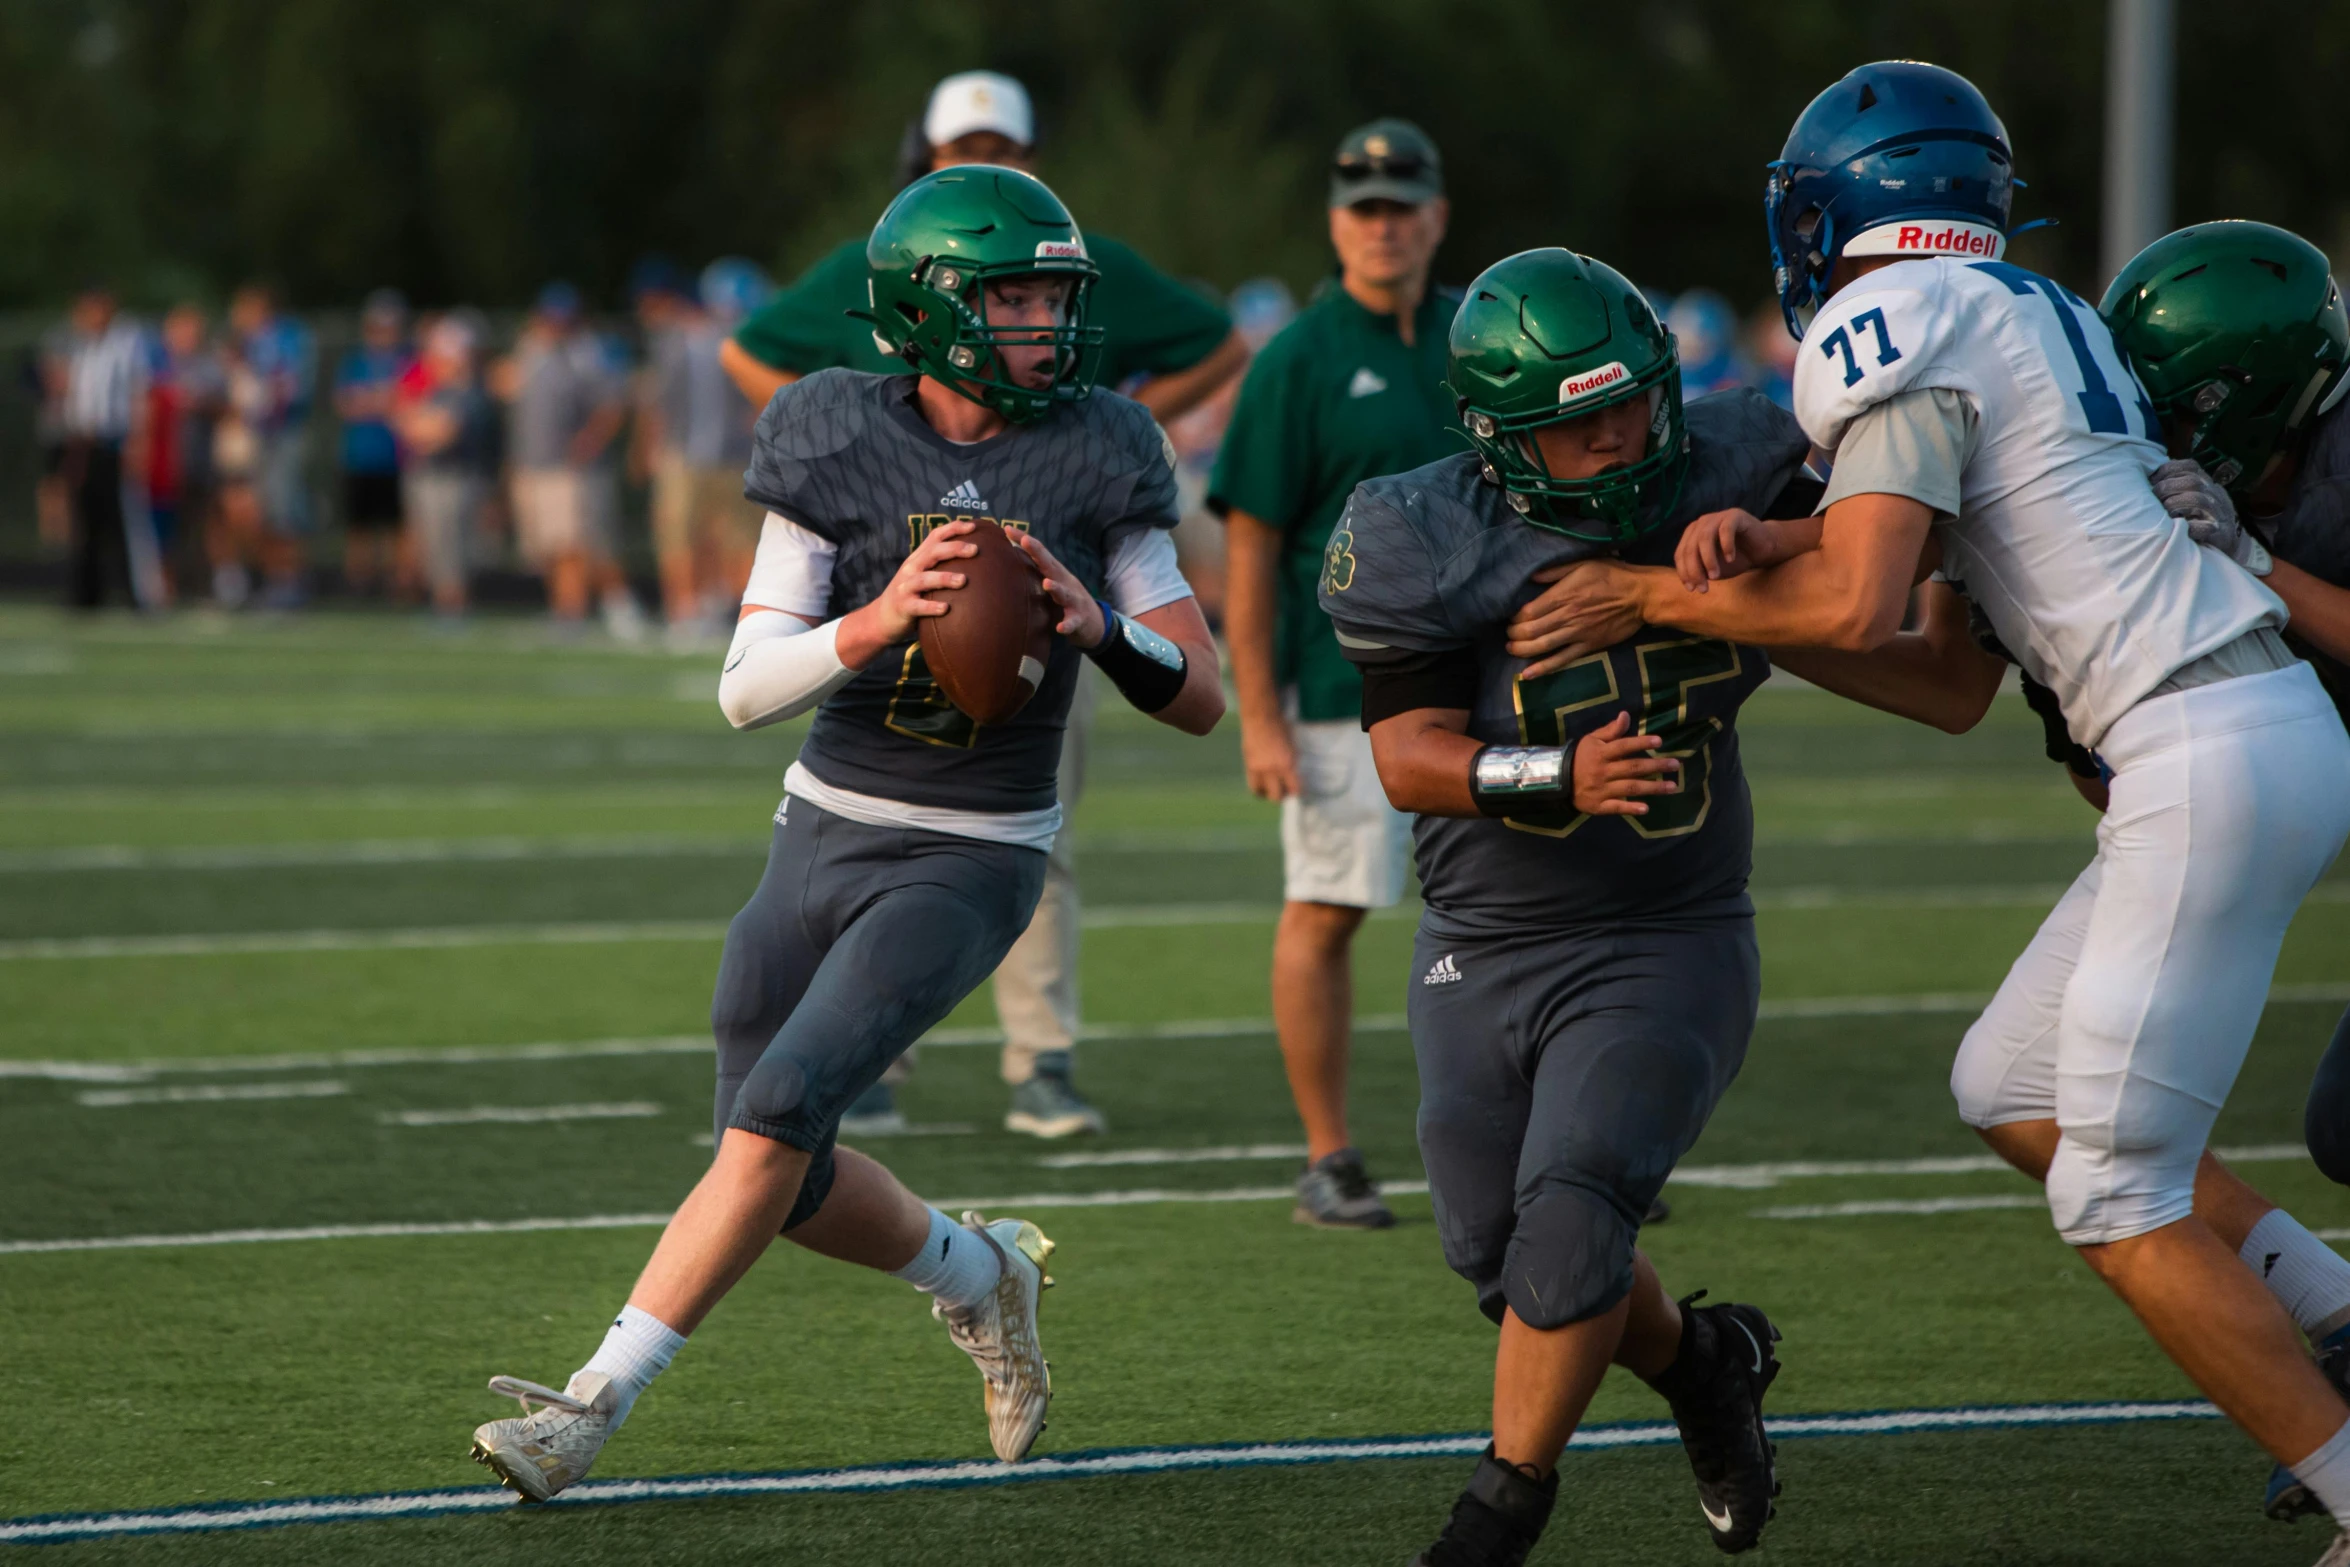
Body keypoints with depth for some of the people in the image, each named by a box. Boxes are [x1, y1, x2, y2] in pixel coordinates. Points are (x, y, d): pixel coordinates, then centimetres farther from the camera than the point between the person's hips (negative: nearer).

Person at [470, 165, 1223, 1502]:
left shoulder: (1095, 458, -6)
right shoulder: (840, 447, -6)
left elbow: (1202, 699, -4)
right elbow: (746, 689, -11)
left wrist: (1099, 625, -24)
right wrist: (878, 620, -29)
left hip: (974, 863, -3)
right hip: (827, 834, 3)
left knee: (781, 1107, -19)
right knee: (790, 1185, 7)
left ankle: (599, 1402, -14)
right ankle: (979, 1274, 37)